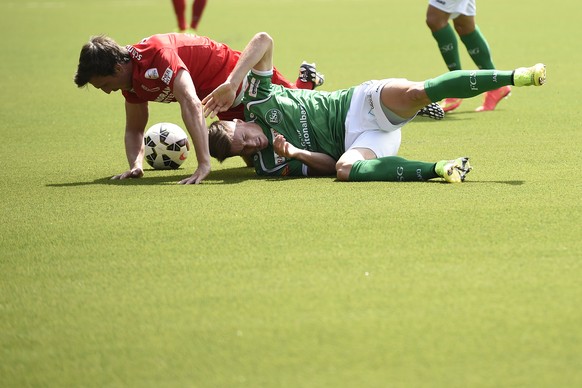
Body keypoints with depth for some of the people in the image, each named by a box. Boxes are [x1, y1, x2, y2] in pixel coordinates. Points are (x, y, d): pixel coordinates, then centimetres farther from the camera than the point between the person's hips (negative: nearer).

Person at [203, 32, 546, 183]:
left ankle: (515, 76, -32)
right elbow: (330, 166, -1)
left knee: (414, 93, -32)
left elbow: (265, 40, -4)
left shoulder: (257, 100, 1)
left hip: (361, 104, 0)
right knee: (346, 168, -37)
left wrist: (232, 84, -14)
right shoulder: (268, 165, 0)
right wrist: (293, 154, -20)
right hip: (355, 141, 0)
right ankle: (439, 169, -38)